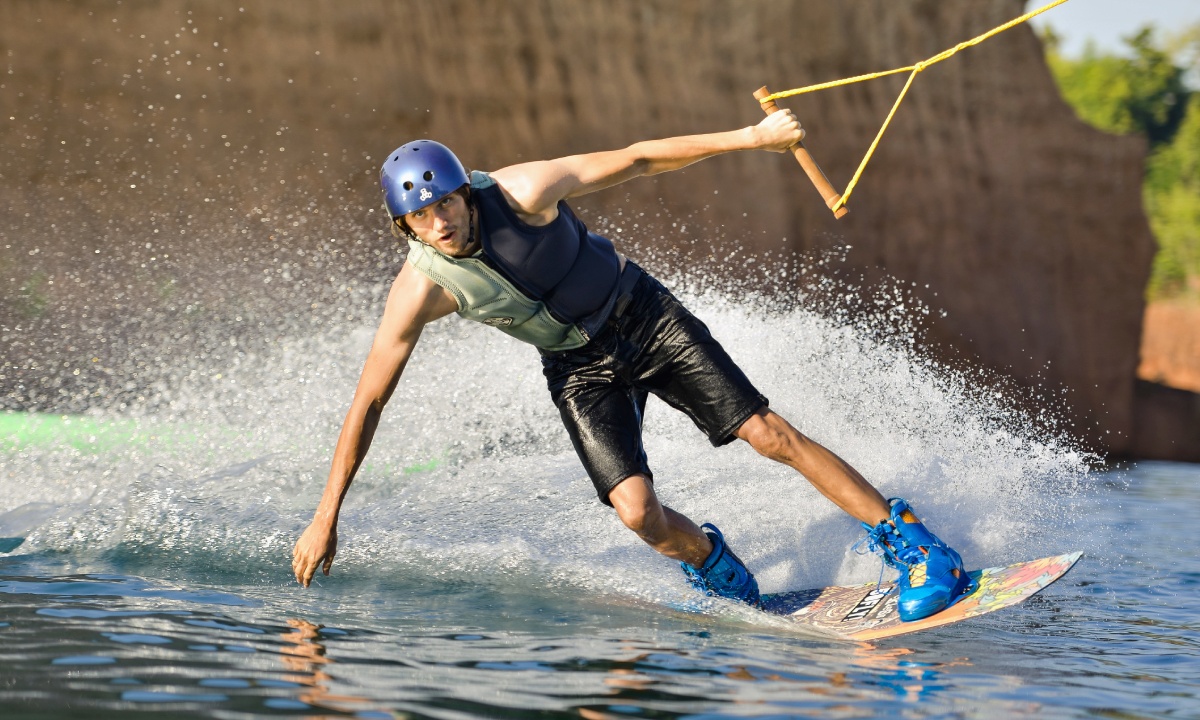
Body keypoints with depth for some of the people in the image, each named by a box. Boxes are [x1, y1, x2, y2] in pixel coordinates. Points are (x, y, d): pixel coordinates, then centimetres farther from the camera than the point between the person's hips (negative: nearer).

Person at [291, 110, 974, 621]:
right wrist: (325, 519, -16)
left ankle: (907, 539, -1)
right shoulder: (420, 290, -21)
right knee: (637, 510, -18)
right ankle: (714, 565, 15)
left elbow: (640, 159, -16)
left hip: (647, 317, -1)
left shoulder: (520, 191, -26)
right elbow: (369, 401, -15)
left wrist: (751, 137, -19)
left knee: (770, 433, -9)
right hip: (580, 367, 1)